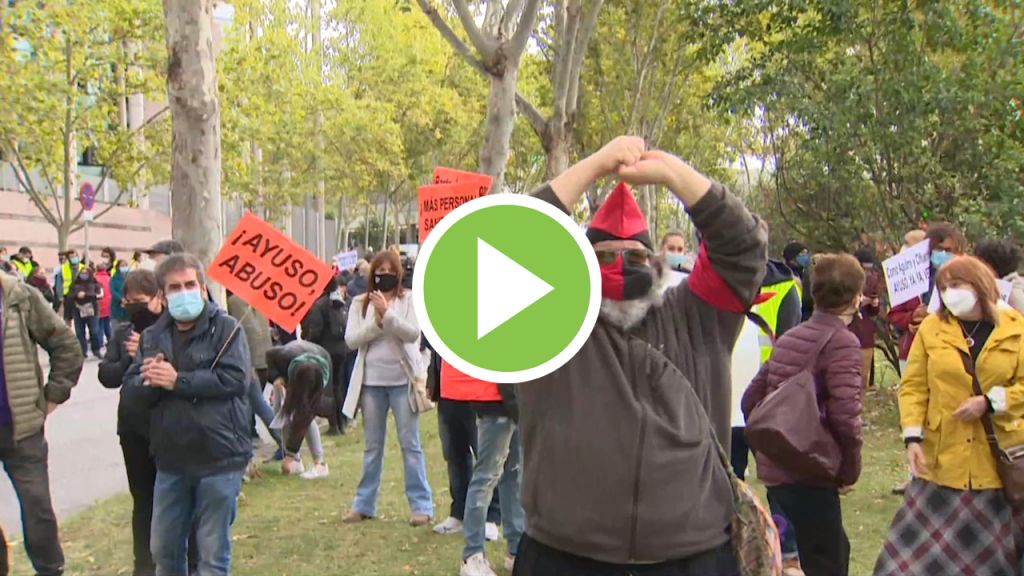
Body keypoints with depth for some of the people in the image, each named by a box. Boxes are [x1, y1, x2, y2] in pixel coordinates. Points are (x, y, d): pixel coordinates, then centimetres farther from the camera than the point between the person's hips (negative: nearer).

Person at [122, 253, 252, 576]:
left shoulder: (225, 328, -7)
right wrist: (149, 382, -18)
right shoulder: (152, 337, 9)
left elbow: (235, 378, -20)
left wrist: (177, 380, -18)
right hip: (171, 461, 5)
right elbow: (130, 393, 4)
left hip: (219, 459, -5)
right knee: (164, 549, 19)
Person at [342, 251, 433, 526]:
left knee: (410, 444, 1)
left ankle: (421, 505, 7)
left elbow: (413, 333, -14)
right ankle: (364, 504, 21)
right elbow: (351, 340, -3)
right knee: (373, 446, 12)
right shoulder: (360, 303, 6)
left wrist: (387, 313, -23)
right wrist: (376, 322, -14)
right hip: (371, 382, 2)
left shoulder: (409, 299, 0)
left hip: (402, 380, -2)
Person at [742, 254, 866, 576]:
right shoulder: (842, 342, -12)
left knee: (835, 549, 26)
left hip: (773, 468, 8)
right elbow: (844, 414, -22)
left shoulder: (788, 338, 12)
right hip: (810, 474, -8)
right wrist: (851, 468, -9)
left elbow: (751, 399, 15)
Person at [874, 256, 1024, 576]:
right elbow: (913, 387, -1)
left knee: (995, 548, 11)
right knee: (926, 548, 2)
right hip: (944, 458, 0)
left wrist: (991, 401, -14)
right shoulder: (931, 328, 1)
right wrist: (913, 436, -11)